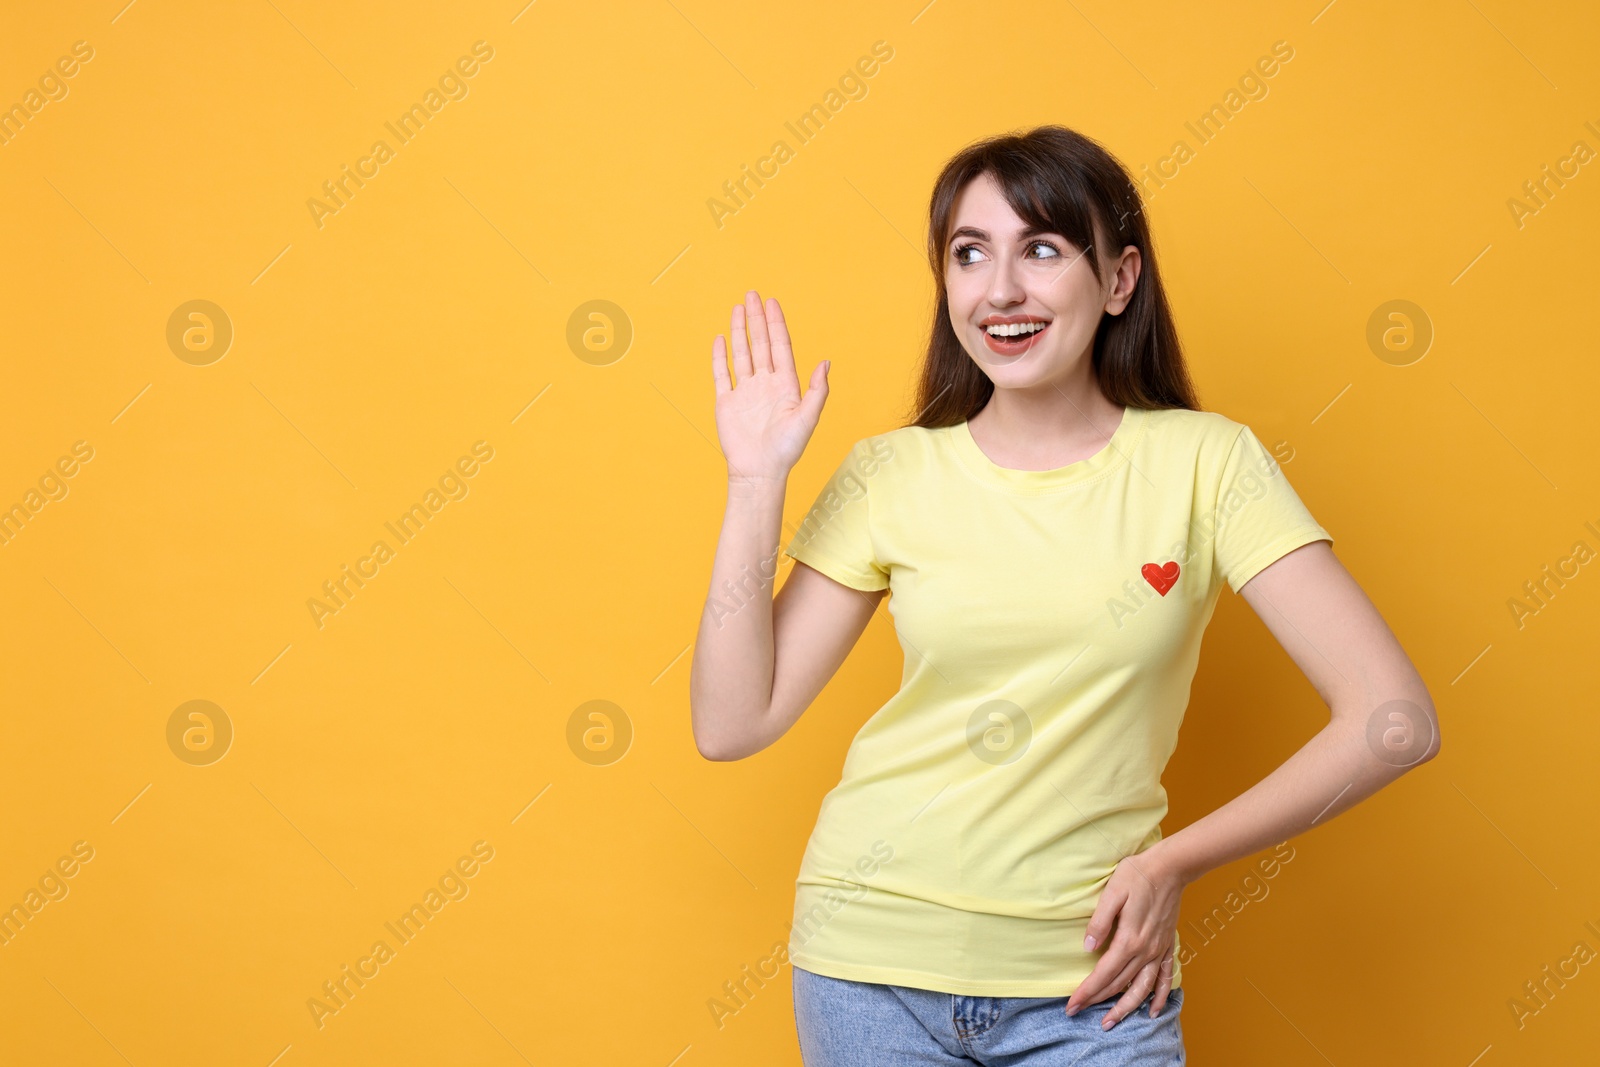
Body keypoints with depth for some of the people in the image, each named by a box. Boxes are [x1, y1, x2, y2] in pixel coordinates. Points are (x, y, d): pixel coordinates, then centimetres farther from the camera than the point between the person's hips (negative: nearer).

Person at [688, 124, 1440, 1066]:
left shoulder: (1204, 462, -6)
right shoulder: (892, 476, -2)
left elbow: (1394, 723, -10)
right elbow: (732, 724, -4)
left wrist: (1174, 862, -7)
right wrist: (758, 481, -8)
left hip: (1088, 983, -1)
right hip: (876, 961, 2)